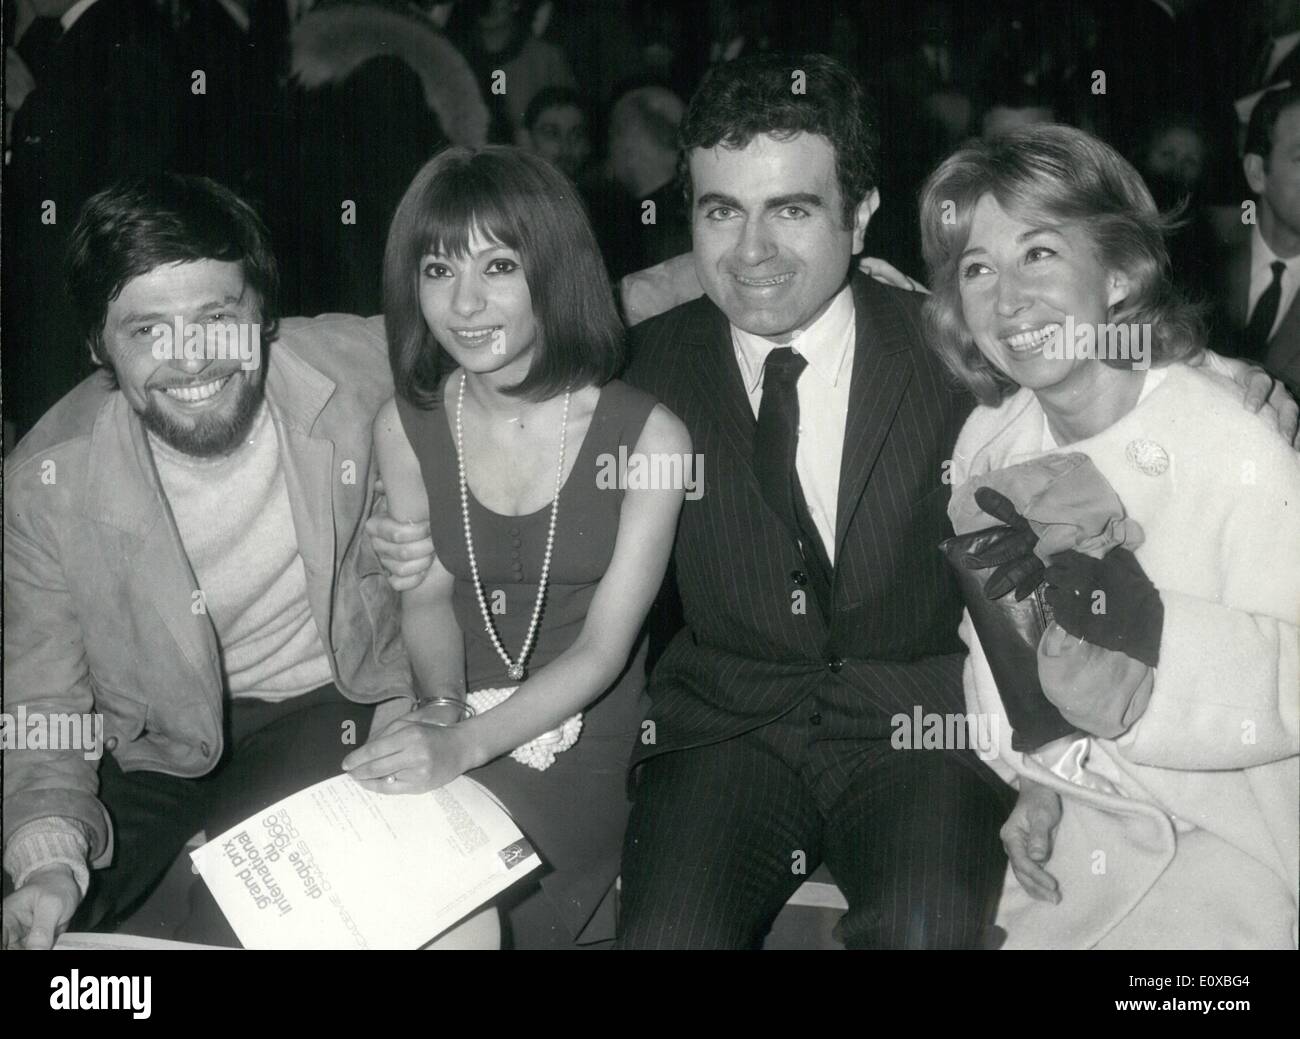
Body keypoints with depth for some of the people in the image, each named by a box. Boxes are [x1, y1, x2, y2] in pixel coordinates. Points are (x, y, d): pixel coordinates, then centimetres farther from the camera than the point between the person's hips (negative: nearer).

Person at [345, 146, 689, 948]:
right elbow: (429, 595, 9)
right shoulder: (407, 426, -2)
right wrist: (445, 705, -11)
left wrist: (466, 746, -26)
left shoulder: (648, 436, -14)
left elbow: (604, 647, -14)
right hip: (455, 729, 3)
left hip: (589, 737, -3)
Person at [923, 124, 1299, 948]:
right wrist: (1028, 779, -6)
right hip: (1052, 817, 5)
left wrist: (1138, 625, -33)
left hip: (1215, 829, -4)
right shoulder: (990, 440, -1)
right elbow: (991, 640, 7)